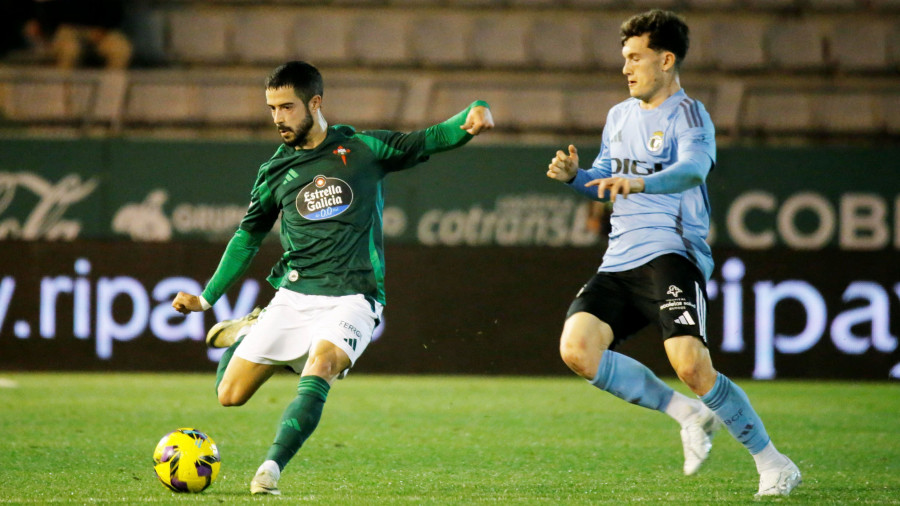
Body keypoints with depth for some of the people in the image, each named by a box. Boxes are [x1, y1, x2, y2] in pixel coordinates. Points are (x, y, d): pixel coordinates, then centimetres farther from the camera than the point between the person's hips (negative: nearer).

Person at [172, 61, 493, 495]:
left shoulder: (364, 150, 3)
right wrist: (207, 297, 19)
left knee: (319, 369, -32)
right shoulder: (275, 171, 10)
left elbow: (429, 141, -1)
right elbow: (248, 235, 20)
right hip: (293, 297, 3)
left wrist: (472, 116, -22)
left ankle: (270, 470, -34)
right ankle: (248, 332, 33)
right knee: (230, 395, 1)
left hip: (351, 300, -3)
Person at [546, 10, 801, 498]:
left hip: (671, 255, -7)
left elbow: (693, 168, -27)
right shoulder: (620, 116, 18)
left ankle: (773, 464, -6)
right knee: (576, 349, -15)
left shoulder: (687, 115, -5)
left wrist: (641, 183, -46)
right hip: (619, 261, 7)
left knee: (690, 365, -24)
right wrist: (574, 175, 8)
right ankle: (688, 413, 2)